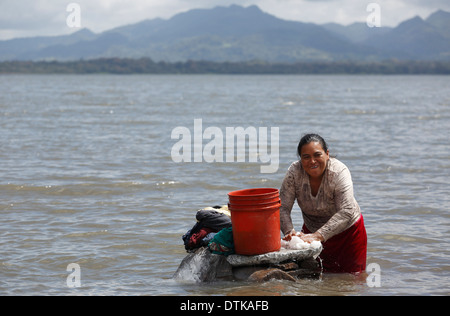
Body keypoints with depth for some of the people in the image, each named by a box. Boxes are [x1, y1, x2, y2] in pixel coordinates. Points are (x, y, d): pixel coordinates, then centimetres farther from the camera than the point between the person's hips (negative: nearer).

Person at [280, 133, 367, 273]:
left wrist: (318, 235, -47)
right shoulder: (294, 172, -19)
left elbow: (346, 212, -37)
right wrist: (290, 232, -41)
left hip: (347, 231, -2)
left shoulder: (339, 172, -27)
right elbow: (282, 208, -21)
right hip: (312, 229, 2)